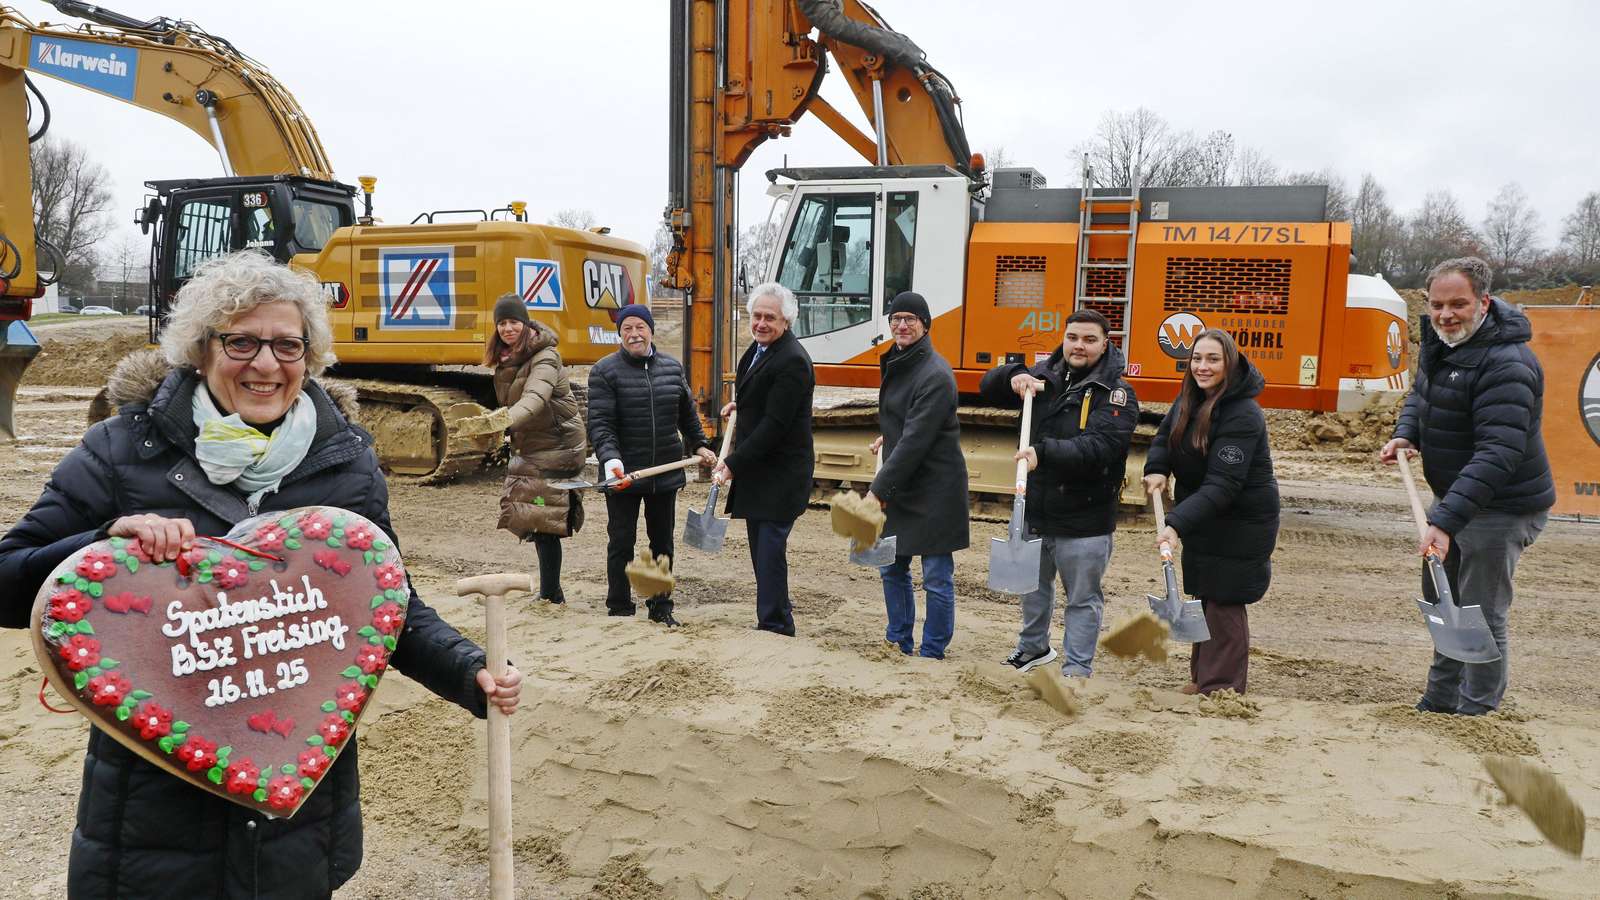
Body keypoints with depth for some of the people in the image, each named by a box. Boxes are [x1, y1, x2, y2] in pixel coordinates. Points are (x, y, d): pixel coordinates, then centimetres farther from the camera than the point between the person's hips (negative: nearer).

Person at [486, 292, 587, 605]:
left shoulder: (544, 357, -19)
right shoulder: (505, 359, 9)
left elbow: (535, 397, -37)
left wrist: (506, 421, -53)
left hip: (556, 447, -8)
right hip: (530, 448, 9)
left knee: (544, 522, -8)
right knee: (540, 521, 12)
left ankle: (550, 595, 1)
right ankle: (551, 592, 23)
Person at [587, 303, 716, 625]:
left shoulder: (672, 367, 8)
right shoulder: (605, 371, -7)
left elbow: (687, 414, 21)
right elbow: (600, 423, -14)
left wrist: (699, 445, 19)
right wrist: (610, 458, -27)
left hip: (665, 472, 4)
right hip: (623, 474, -4)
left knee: (662, 541, 12)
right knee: (621, 542, 4)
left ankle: (661, 607, 25)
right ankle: (619, 609, 17)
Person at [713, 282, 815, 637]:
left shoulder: (791, 361, -19)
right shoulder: (759, 348, 12)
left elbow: (775, 425, -23)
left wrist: (734, 463, -21)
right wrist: (741, 406, 16)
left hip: (779, 475, -10)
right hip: (756, 471, 10)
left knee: (770, 550, -7)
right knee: (761, 550, 15)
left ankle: (774, 626, 1)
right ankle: (779, 618, 27)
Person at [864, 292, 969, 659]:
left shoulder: (935, 375, -19)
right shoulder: (896, 363, 9)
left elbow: (916, 440, -23)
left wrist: (879, 490, -22)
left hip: (934, 490, -9)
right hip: (901, 485, 9)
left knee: (937, 579, 3)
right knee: (892, 568, 17)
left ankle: (932, 653, 15)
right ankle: (898, 641, 31)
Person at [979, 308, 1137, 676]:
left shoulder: (1116, 393, -13)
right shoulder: (1044, 374, 3)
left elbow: (1098, 448, -27)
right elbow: (988, 388, 7)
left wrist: (1044, 452, -39)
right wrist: (1014, 377, -15)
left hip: (1084, 521, -6)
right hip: (1034, 511, 6)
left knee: (1082, 599, 7)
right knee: (1034, 585, 25)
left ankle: (1077, 669, 22)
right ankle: (1034, 647, 47)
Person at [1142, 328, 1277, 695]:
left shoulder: (1242, 416, -25)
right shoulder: (1191, 398, 1)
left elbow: (1222, 485, -30)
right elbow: (1166, 435, 14)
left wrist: (1177, 524, -38)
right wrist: (1157, 470, -8)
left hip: (1240, 525, -8)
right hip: (1202, 518, 8)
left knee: (1225, 605, -3)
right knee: (1204, 599, 17)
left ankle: (1222, 689, 7)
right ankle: (1202, 678, 31)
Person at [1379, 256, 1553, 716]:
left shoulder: (1506, 364, -27)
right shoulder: (1439, 341, 2)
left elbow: (1499, 453, -34)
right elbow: (1420, 394, 21)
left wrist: (1446, 520, -41)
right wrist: (1406, 435, -1)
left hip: (1499, 509, -10)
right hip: (1452, 496, 10)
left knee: (1481, 615, -1)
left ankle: (1476, 715, 16)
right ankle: (1440, 701, 39)